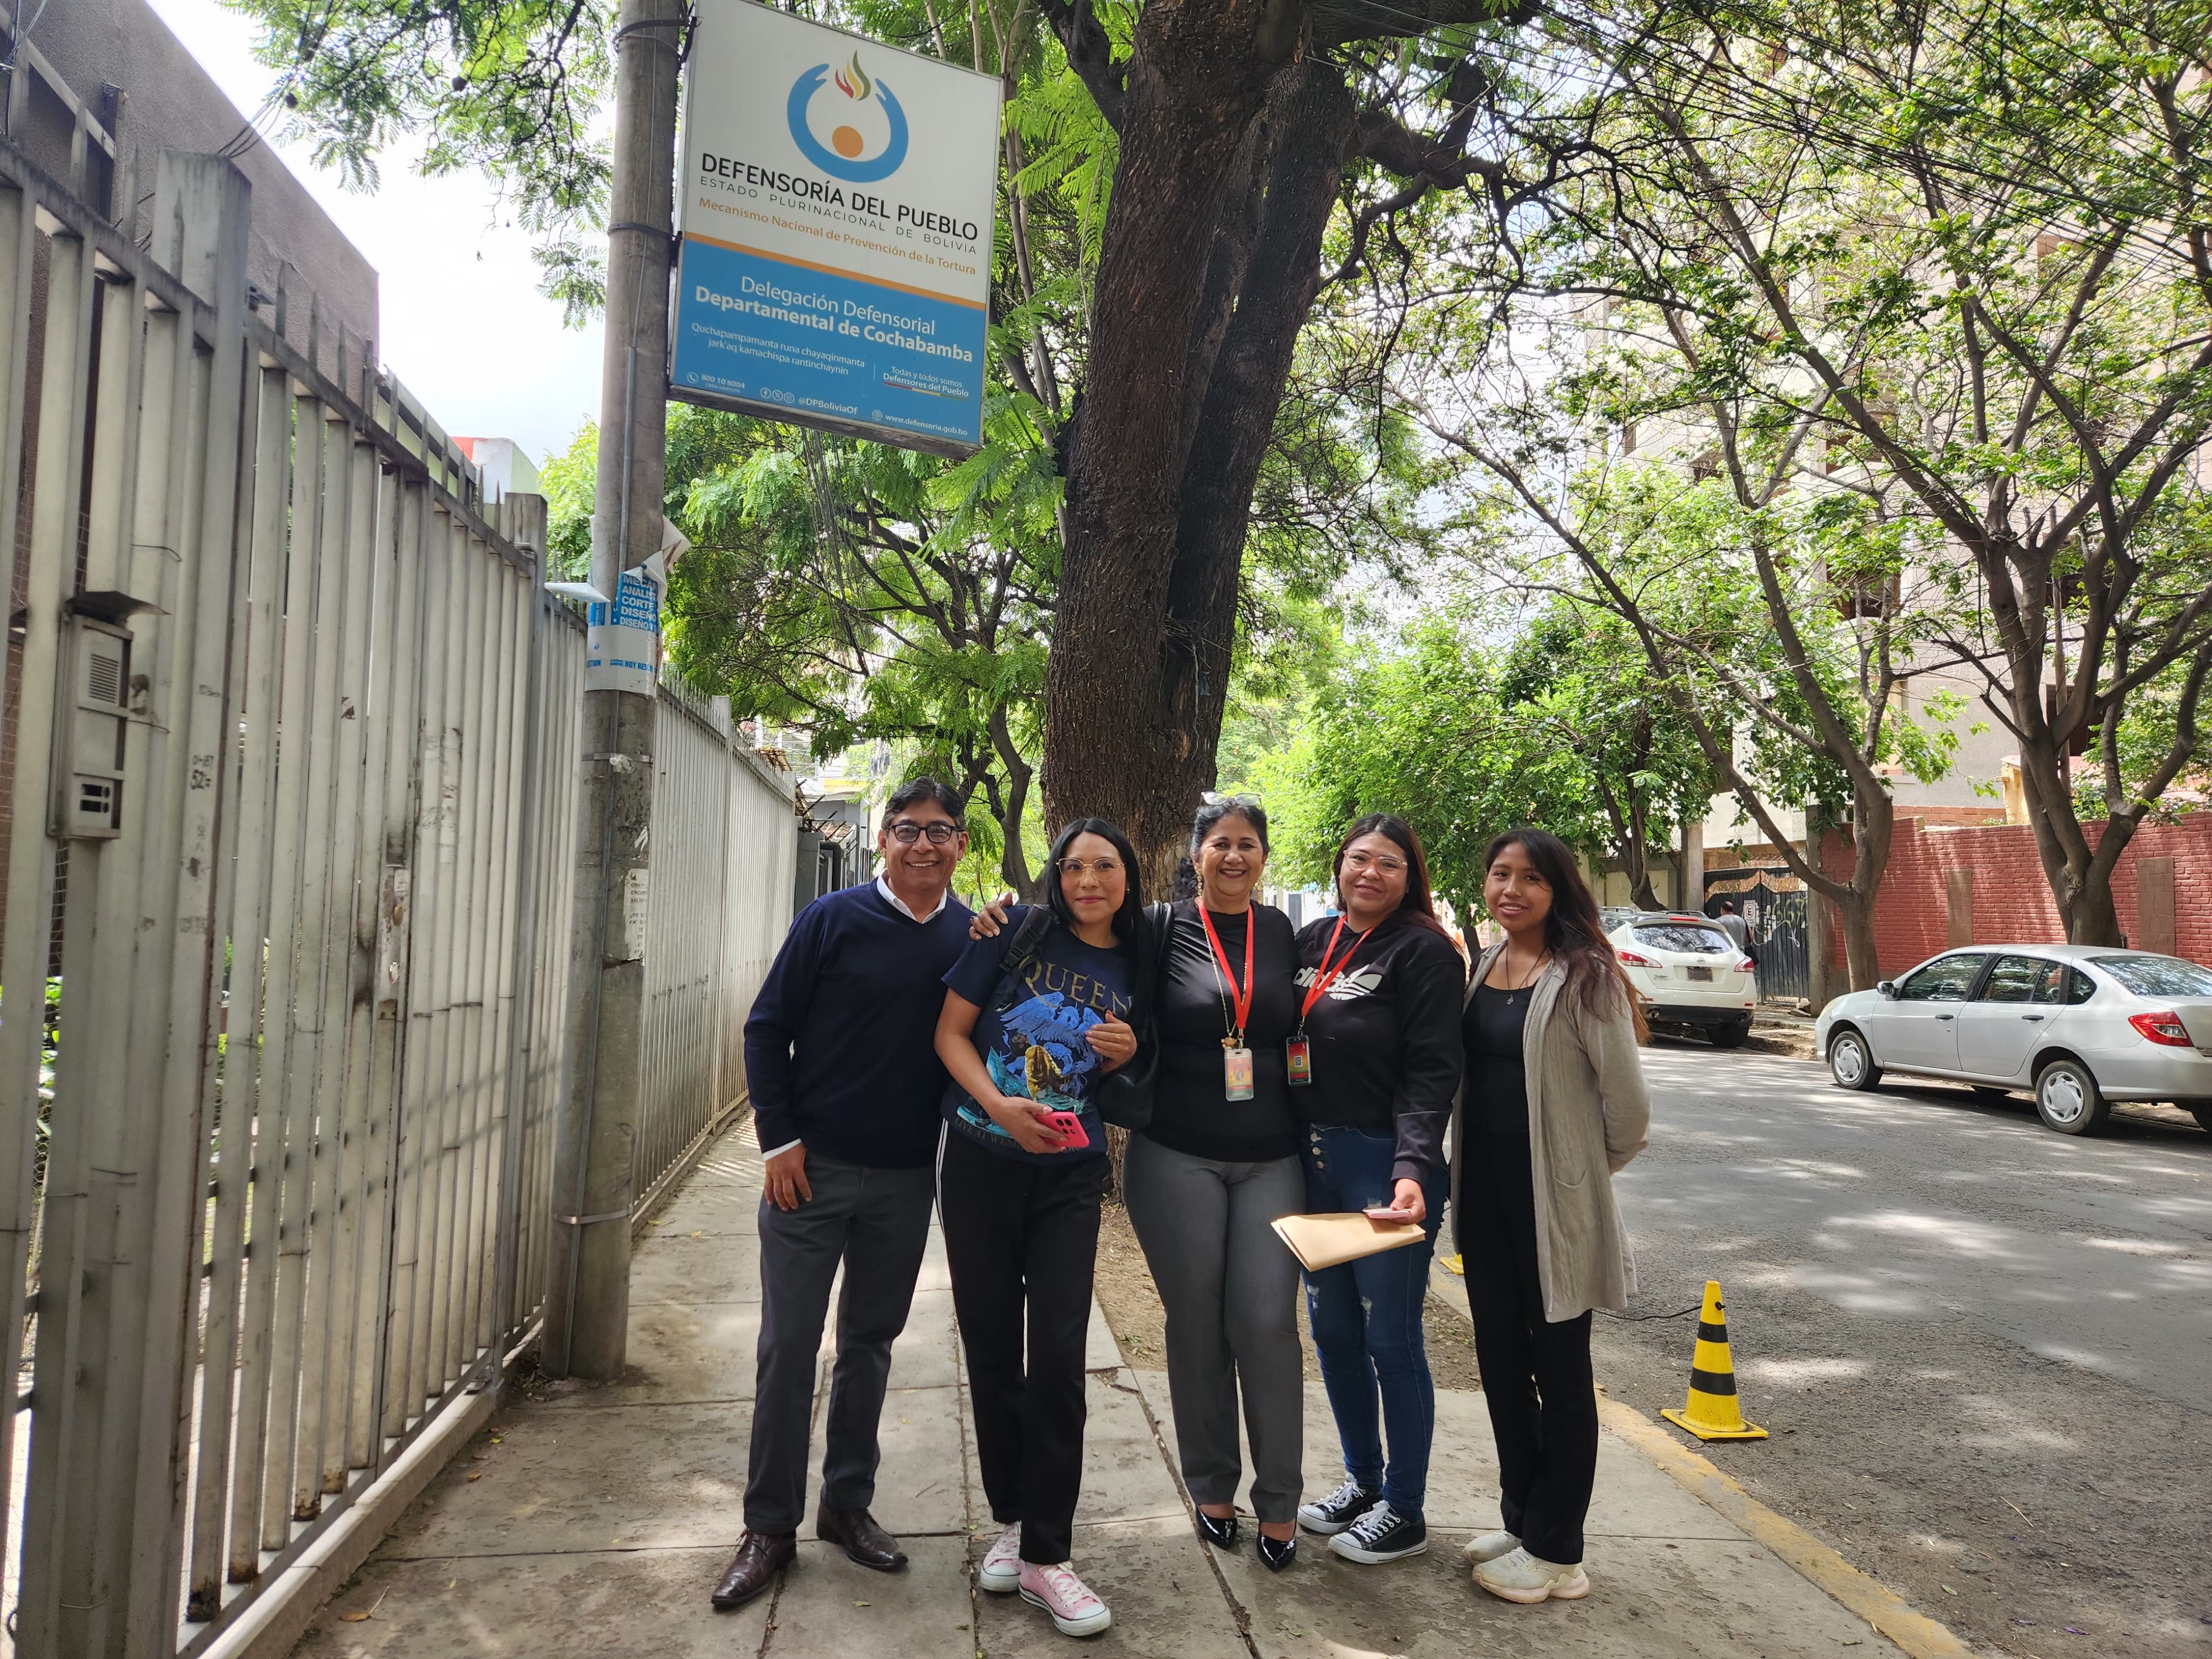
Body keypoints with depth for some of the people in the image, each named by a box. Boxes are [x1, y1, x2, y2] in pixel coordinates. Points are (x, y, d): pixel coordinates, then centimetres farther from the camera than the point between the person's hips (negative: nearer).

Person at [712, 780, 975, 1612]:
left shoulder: (973, 936, 1)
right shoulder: (833, 919, -8)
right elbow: (766, 1029, -5)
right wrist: (780, 1140, -9)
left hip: (907, 1180, 3)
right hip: (813, 1168, -3)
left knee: (870, 1343, 15)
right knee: (788, 1348, 4)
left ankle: (847, 1504, 32)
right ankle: (770, 1526, 20)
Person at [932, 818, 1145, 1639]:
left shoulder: (1137, 967, 3)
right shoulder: (1017, 931, -5)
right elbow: (950, 1030, -4)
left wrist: (1126, 1054, -8)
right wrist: (1001, 1105, -18)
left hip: (1069, 1175, 1)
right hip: (981, 1162, -1)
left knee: (1058, 1356, -4)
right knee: (992, 1348, 9)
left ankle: (1045, 1554, 10)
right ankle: (1012, 1518, 29)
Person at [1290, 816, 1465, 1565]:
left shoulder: (1424, 952, -9)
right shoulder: (1312, 941, 10)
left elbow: (1432, 1074, -14)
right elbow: (1282, 1040, 12)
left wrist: (1413, 1169, -25)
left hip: (1386, 1164, -6)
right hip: (1312, 1159, 6)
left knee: (1390, 1338, 4)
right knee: (1332, 1329, 16)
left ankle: (1404, 1511, 22)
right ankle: (1362, 1481, 35)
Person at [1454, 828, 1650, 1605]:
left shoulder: (1584, 976, -13)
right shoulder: (1482, 967, 7)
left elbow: (1627, 1103, -13)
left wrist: (1591, 1167, 1)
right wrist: (1460, 1171, 11)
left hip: (1553, 1195, -6)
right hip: (1483, 1188, 7)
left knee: (1558, 1366, 6)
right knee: (1500, 1357, 16)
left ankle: (1555, 1552, 20)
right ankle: (1521, 1517, 33)